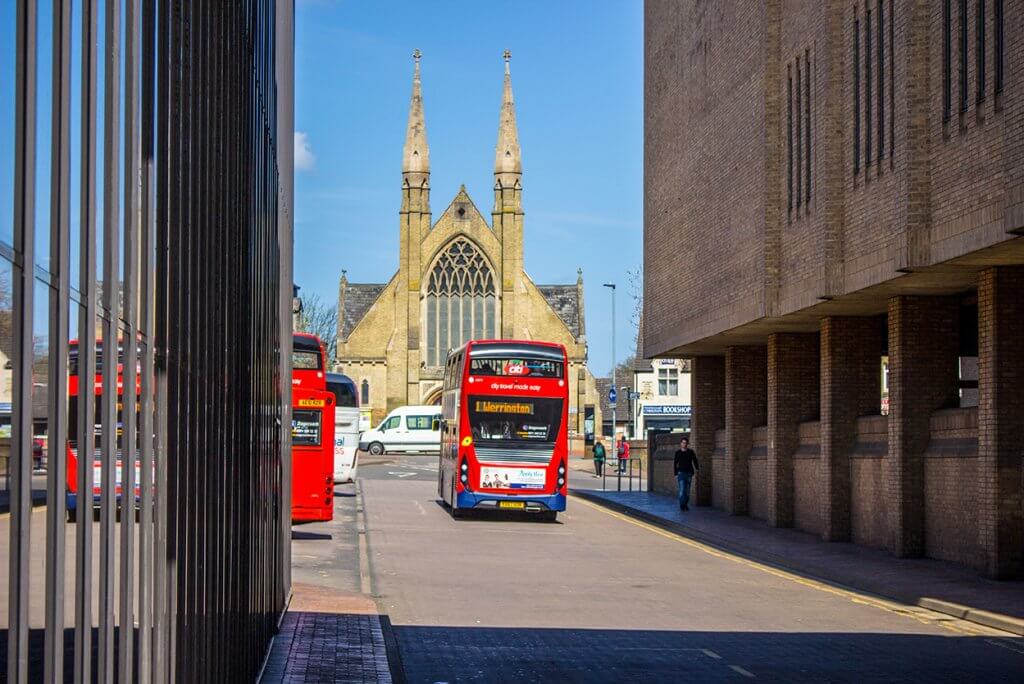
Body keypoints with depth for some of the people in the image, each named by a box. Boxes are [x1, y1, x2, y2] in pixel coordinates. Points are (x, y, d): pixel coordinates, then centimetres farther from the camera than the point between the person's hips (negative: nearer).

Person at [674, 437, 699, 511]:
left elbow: (695, 461, 6)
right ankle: (682, 506, -8)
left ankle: (686, 505, 16)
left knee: (687, 491, 6)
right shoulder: (678, 452, 3)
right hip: (681, 473, -2)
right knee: (682, 490, -11)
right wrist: (675, 474, 2)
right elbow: (675, 464, 6)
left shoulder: (691, 452, 4)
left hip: (689, 473, 2)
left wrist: (697, 468, -11)